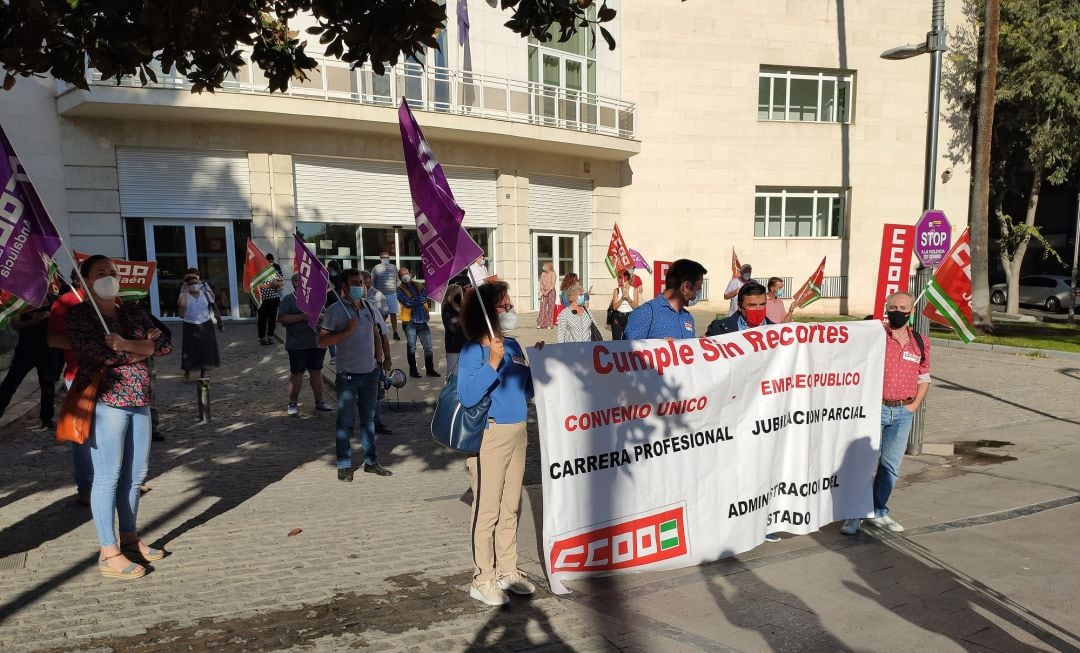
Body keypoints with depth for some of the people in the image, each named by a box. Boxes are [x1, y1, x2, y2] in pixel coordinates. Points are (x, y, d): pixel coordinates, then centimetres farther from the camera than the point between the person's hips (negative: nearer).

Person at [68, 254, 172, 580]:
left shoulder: (132, 310, 13)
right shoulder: (79, 314, -3)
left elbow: (164, 345, 3)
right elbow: (98, 354, -18)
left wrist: (127, 344, -12)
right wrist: (143, 346, -7)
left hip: (139, 401, 6)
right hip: (104, 402, -6)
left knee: (135, 475, 11)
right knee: (108, 477, -3)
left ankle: (129, 539, 24)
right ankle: (108, 554, 4)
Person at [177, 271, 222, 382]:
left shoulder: (205, 294, 2)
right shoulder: (185, 296, -7)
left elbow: (214, 308, 9)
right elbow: (181, 304, -27)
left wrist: (220, 322, 9)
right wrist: (185, 291, -24)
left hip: (206, 325, 3)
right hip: (190, 326, -3)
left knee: (206, 349, 7)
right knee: (190, 349, -4)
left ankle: (203, 373, 21)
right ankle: (187, 374, 9)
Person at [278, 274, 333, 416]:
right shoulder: (288, 299, -2)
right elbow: (282, 318, -13)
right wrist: (302, 317, -18)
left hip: (317, 343, 4)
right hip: (297, 345, -4)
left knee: (316, 372, 10)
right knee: (296, 373, 2)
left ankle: (319, 401, 19)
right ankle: (292, 403, 13)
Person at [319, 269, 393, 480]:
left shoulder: (369, 307, 7)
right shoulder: (335, 310, -9)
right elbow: (322, 341, -12)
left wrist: (385, 358, 10)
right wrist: (346, 331, -23)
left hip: (371, 372, 5)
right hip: (348, 375, -5)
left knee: (368, 419, 15)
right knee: (345, 422, 1)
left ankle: (371, 462, 25)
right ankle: (344, 466, 12)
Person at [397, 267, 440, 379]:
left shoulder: (418, 286, 12)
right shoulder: (400, 289, -1)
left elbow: (426, 294, -5)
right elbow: (408, 302, -15)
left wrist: (415, 300, -17)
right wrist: (422, 298, -7)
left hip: (422, 320, 4)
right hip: (410, 322, -4)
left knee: (428, 347, 6)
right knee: (411, 347, 5)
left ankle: (430, 369, 17)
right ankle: (413, 370, 15)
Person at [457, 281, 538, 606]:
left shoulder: (513, 346, 10)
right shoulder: (472, 350, -10)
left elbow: (527, 391, 16)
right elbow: (467, 396, -22)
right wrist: (493, 362, -25)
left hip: (517, 432, 7)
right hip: (489, 435, -7)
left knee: (511, 507, 15)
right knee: (487, 509, -1)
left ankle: (507, 571, 28)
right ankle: (482, 579, 13)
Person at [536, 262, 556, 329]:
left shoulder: (552, 274, -3)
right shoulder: (543, 274, 12)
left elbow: (553, 284, -10)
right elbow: (541, 283, 9)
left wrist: (547, 291, -16)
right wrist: (543, 291, -5)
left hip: (550, 292, -4)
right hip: (543, 292, 4)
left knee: (550, 308, -2)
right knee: (542, 307, 0)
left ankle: (549, 325, 1)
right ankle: (540, 324, 2)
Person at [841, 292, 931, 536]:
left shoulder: (920, 343, 7)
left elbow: (924, 377, 15)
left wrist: (914, 405, 6)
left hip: (903, 412, 4)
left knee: (891, 465, 11)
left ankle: (878, 512, 24)